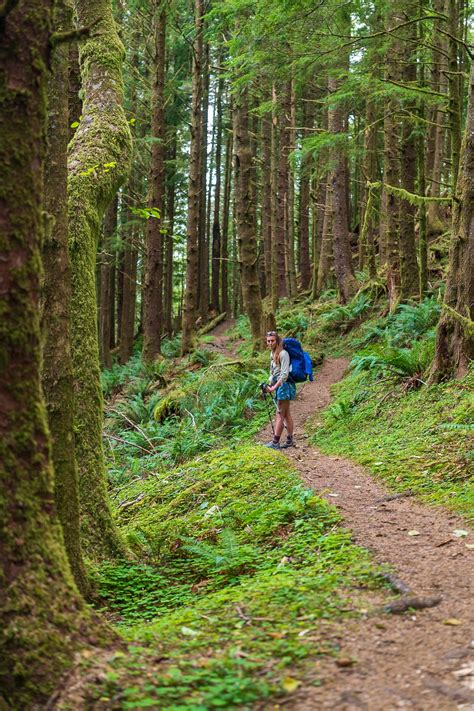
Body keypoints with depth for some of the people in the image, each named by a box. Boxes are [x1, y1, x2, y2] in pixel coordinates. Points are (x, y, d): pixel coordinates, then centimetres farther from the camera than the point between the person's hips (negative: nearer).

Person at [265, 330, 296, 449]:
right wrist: (269, 385, 9)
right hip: (278, 386, 9)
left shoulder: (283, 353, -15)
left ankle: (275, 442, -8)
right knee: (286, 414, 12)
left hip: (284, 385, -9)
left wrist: (274, 387, -19)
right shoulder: (273, 353, 13)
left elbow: (284, 374, -19)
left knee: (280, 414, -8)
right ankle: (290, 440, 18)